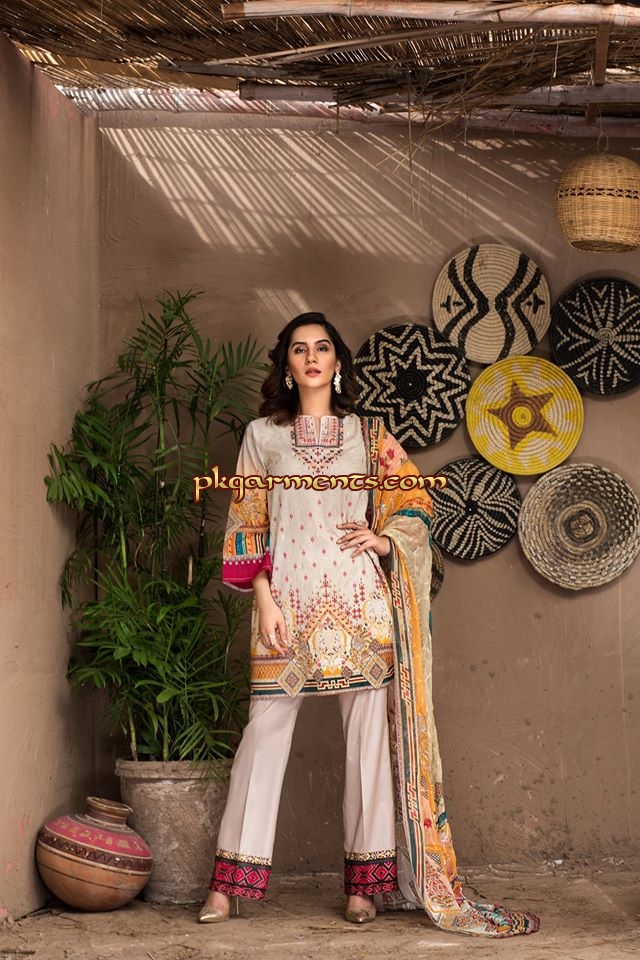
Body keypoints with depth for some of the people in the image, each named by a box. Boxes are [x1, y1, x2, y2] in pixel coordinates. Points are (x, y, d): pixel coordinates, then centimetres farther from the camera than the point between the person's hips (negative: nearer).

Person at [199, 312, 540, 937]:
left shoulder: (370, 434, 13)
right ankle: (228, 882, 2)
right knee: (265, 730, -4)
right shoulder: (262, 434, 12)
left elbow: (415, 504, 13)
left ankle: (365, 883, 6)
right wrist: (264, 598, -4)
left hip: (359, 603, 1)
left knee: (368, 733, -1)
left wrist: (384, 539, -7)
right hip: (288, 602, -1)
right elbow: (247, 523, 7)